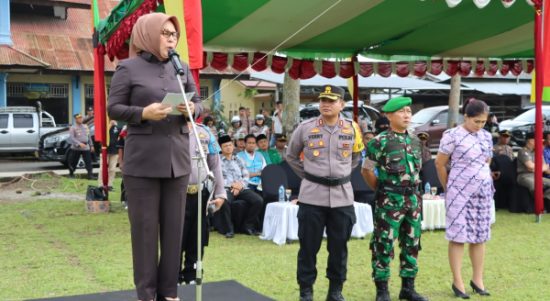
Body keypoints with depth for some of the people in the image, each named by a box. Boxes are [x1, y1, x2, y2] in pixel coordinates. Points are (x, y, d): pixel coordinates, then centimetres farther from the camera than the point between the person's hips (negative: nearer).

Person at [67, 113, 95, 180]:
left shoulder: (85, 126, 12)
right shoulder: (73, 128, -4)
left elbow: (89, 136, 19)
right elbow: (71, 138, -15)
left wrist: (91, 145, 14)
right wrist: (79, 143, -26)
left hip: (86, 147, 3)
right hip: (76, 148, -3)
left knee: (88, 162, -6)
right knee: (73, 162, 8)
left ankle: (90, 175, -7)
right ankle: (71, 174, 26)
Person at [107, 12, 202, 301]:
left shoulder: (182, 68, 11)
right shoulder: (128, 68, -1)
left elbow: (198, 102, 15)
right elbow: (113, 108, -2)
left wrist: (191, 109, -9)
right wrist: (143, 113, -18)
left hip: (177, 157, 4)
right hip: (142, 159, -4)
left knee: (174, 225, 8)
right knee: (144, 226, 2)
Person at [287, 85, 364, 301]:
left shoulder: (352, 129, 3)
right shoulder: (305, 128, -2)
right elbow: (290, 156, 12)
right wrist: (307, 175, 7)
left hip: (342, 196, 2)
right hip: (312, 196, -2)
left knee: (339, 246, 9)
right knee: (308, 246, 3)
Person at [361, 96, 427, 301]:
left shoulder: (414, 140, 10)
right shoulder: (380, 141, -11)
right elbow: (366, 170, -8)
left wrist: (412, 188, 14)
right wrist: (382, 190, 0)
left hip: (412, 198, 7)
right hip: (390, 200, -6)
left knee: (412, 243, 11)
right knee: (384, 245, -2)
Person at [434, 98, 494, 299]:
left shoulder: (487, 136, 7)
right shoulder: (452, 136, -10)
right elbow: (439, 164, -4)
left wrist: (485, 182, 17)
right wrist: (448, 188, 5)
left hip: (483, 191, 6)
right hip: (460, 191, -6)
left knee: (480, 235, 9)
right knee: (458, 236, -2)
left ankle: (478, 279, 19)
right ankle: (457, 282, 4)